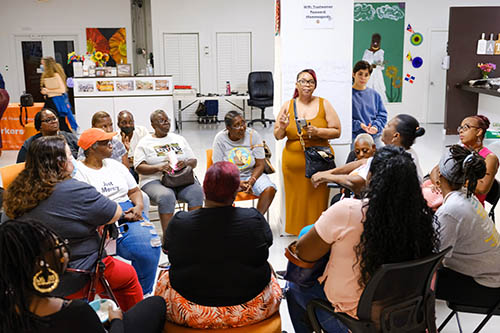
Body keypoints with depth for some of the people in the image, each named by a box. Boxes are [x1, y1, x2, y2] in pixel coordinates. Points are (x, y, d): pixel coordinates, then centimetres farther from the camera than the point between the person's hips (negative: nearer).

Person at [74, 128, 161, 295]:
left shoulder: (115, 165, 19)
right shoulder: (78, 172, 0)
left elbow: (134, 191, 22)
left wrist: (138, 207, -2)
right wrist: (120, 214, -16)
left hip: (129, 212, 5)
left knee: (151, 243, -24)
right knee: (142, 249, -30)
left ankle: (142, 293, -8)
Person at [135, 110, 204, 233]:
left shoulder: (179, 139, 20)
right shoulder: (145, 142, 9)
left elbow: (194, 162, 17)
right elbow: (139, 167, -1)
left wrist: (186, 163, -8)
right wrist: (159, 167, -18)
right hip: (154, 181, -3)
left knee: (197, 191, -29)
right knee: (166, 196, -36)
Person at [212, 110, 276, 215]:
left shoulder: (253, 135, -7)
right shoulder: (220, 139, -9)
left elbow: (260, 165, -4)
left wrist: (251, 181, -22)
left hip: (252, 175, 1)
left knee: (270, 189, -28)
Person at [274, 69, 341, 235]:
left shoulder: (324, 104, 4)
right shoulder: (288, 106, 7)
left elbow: (336, 132, 0)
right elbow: (277, 136, 10)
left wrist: (317, 131, -15)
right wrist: (282, 128, -12)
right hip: (293, 163, 1)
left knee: (317, 200, 0)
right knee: (296, 201, 3)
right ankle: (296, 236, 16)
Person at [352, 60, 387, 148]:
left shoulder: (375, 94, 12)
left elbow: (382, 114, 11)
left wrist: (376, 126, -8)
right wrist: (359, 125, -18)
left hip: (375, 137, 4)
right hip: (355, 138, -4)